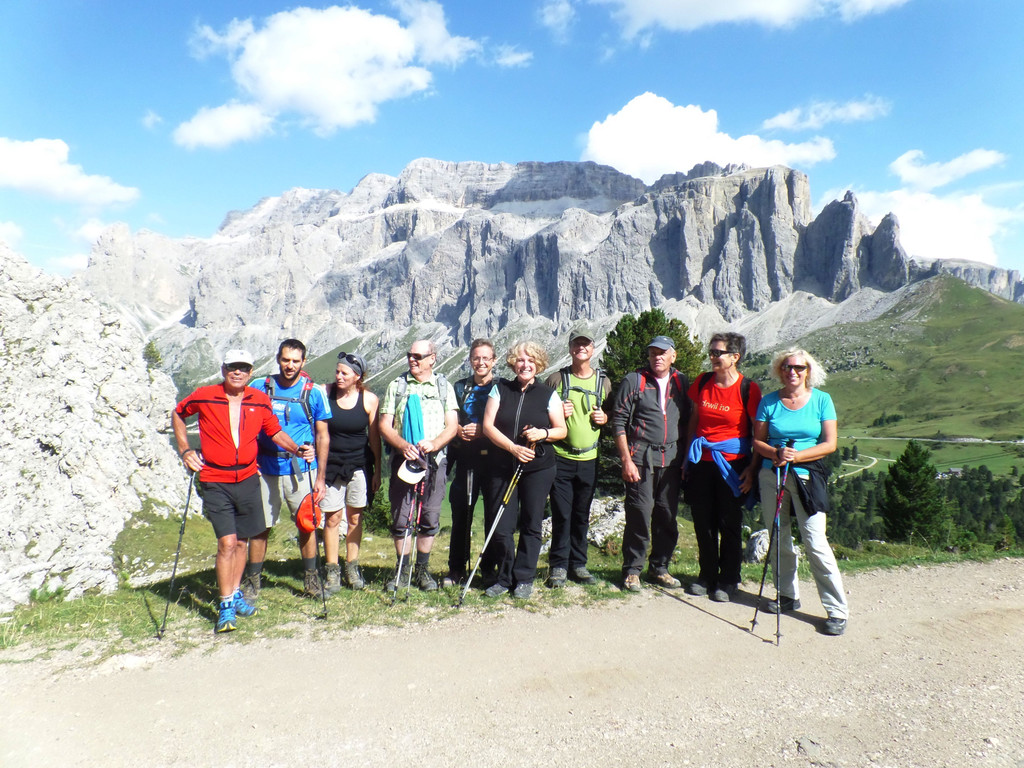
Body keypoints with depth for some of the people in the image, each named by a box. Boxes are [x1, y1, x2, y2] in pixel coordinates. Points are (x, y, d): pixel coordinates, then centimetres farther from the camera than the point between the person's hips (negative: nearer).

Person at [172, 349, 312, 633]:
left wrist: (298, 450, -6)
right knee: (227, 542, -9)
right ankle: (226, 606, 4)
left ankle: (235, 594, 32)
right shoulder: (204, 396, -5)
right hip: (215, 482, -3)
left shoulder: (260, 401, 1)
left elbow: (275, 432, 11)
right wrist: (185, 451, 4)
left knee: (242, 541, 13)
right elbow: (178, 415, 13)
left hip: (248, 479, 3)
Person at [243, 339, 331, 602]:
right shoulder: (259, 388, 1)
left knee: (307, 524, 5)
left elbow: (322, 436, 3)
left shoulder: (314, 392, -1)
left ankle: (311, 578, 22)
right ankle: (252, 581, 21)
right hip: (265, 469, 1)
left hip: (301, 469, 0)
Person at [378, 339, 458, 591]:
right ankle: (401, 569, 18)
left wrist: (434, 443, -16)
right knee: (400, 518, 2)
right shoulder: (397, 386, 9)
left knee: (430, 518, 5)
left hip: (434, 461, 0)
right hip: (403, 459, 0)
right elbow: (384, 426, 4)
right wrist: (403, 445, -14)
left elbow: (452, 426, 3)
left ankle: (422, 568, 21)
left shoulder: (444, 386, 9)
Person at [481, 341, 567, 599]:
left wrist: (543, 433, -16)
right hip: (502, 468, 1)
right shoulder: (500, 389, 5)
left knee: (530, 525, 5)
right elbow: (488, 426, -1)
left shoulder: (548, 394, 4)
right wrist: (513, 448, -15)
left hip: (538, 469, 0)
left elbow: (562, 430, 6)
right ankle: (504, 578, 20)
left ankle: (524, 578, 20)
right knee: (501, 527, 1)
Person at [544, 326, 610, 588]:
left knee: (582, 516, 10)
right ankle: (558, 565, 11)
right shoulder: (556, 379, 2)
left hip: (589, 458, 3)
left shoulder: (603, 381, 10)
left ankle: (578, 564, 22)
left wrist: (604, 418, -3)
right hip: (560, 457, -2)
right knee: (561, 514, -1)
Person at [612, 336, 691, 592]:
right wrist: (626, 459, -10)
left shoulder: (682, 383, 11)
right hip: (641, 458, -4)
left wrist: (686, 457, 7)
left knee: (667, 517, 9)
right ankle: (632, 570, 11)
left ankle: (659, 568, 23)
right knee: (639, 515, -4)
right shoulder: (634, 381, -1)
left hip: (672, 460, 4)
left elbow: (687, 422, 15)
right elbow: (619, 422, -4)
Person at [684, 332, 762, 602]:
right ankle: (707, 575, 26)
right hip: (701, 462, 4)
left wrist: (752, 468, -9)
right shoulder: (702, 382, 4)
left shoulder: (748, 389, -8)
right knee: (703, 522, 10)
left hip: (731, 465, -4)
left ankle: (728, 581, 21)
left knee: (729, 524, 6)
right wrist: (688, 457, 11)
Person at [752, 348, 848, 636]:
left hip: (807, 476, -3)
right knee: (779, 537, 10)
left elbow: (829, 444, -3)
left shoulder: (821, 400, 0)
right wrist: (776, 453, -15)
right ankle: (788, 595, 27)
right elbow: (758, 441, 5)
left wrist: (796, 456, -15)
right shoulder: (769, 402, 4)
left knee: (815, 541, -6)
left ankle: (838, 610, 4)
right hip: (772, 475, 3)